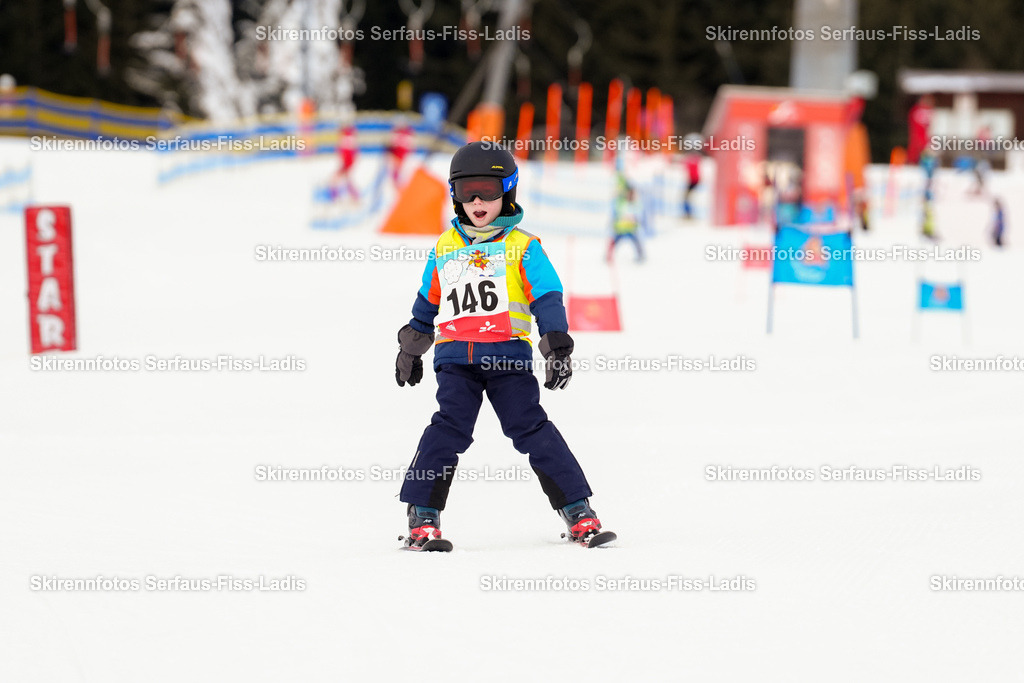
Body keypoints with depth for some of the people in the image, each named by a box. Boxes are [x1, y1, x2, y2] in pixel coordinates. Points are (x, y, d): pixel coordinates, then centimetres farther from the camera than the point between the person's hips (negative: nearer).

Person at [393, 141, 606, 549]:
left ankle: (578, 511, -3)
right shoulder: (444, 249, 16)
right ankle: (422, 516, -10)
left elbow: (548, 299, 1)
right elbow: (427, 304, 28)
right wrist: (409, 348, 32)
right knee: (448, 430, -12)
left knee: (531, 429, -8)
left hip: (508, 355, -2)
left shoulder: (523, 248, 5)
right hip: (455, 357, 2)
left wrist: (558, 347, -10)